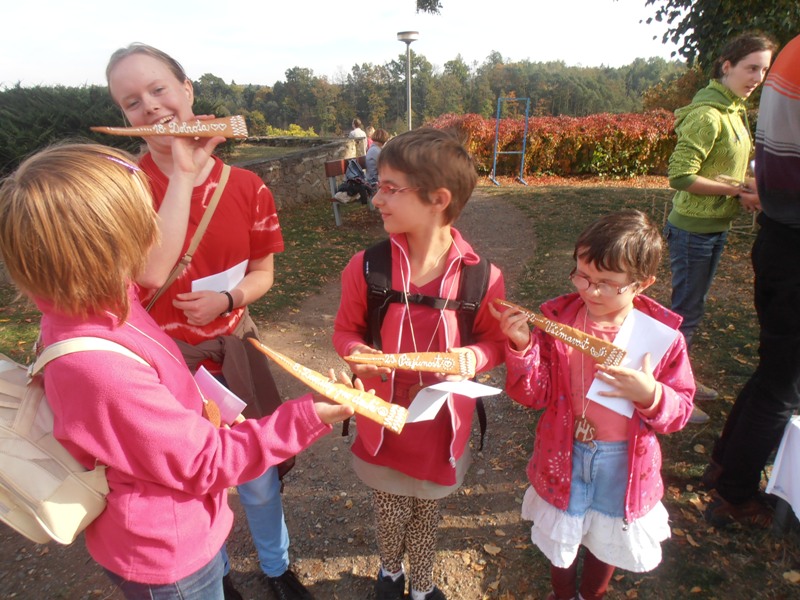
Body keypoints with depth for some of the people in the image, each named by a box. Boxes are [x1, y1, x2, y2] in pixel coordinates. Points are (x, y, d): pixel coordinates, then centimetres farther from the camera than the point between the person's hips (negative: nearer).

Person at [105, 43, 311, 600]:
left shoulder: (247, 187, -7)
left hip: (233, 351, 2)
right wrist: (182, 172, -24)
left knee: (258, 475, 19)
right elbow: (152, 273, -28)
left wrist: (227, 298, -18)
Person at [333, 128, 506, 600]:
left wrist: (471, 358, -24)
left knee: (428, 513, 25)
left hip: (443, 425, 0)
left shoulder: (482, 277, -18)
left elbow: (496, 342, -3)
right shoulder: (367, 267, -16)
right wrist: (357, 354, -22)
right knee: (390, 512, 24)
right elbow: (346, 330, -1)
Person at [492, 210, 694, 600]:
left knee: (607, 541, 27)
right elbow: (534, 394, -16)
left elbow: (680, 409, -9)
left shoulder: (662, 333, -17)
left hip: (624, 464, 1)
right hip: (563, 456, 0)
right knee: (560, 537, 24)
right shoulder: (557, 319, -18)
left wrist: (650, 395, -31)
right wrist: (522, 347, -32)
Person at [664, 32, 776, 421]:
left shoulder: (735, 111, 12)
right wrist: (736, 190, -18)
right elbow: (681, 176, -24)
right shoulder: (707, 115, -18)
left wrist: (745, 190, -1)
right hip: (693, 229, -9)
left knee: (692, 306, 18)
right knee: (687, 311, 0)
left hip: (716, 227, 9)